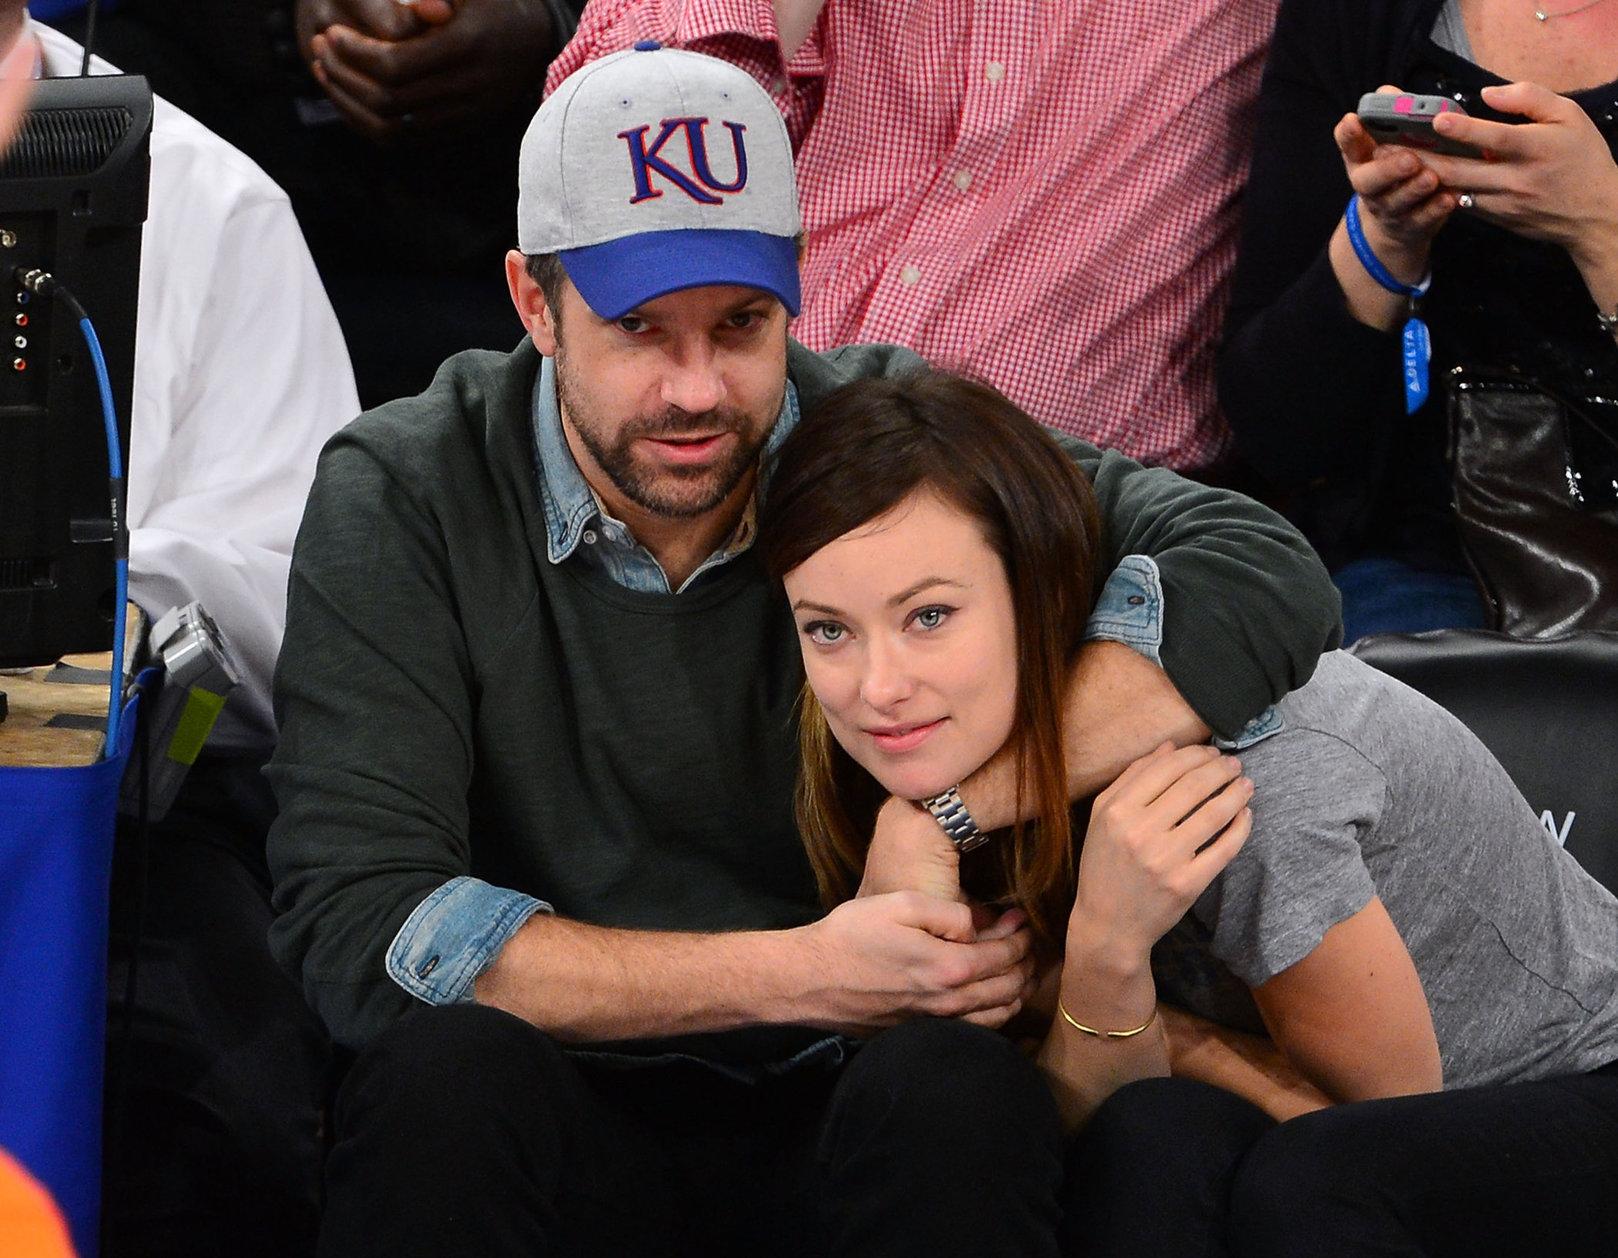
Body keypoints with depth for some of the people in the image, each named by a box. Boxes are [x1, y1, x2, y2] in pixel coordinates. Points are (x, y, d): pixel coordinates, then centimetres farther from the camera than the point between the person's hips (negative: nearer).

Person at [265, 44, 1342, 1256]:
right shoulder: (403, 500, -7)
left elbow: (1264, 576, -14)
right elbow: (355, 925, -15)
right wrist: (799, 976, -21)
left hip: (847, 1118, 1)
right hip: (563, 1139, -1)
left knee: (961, 1086, -31)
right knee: (447, 1069, -32)